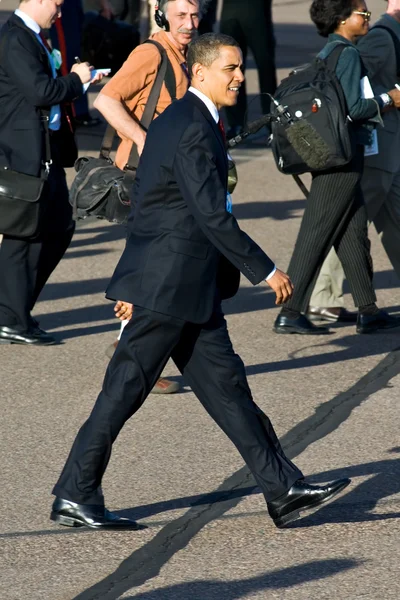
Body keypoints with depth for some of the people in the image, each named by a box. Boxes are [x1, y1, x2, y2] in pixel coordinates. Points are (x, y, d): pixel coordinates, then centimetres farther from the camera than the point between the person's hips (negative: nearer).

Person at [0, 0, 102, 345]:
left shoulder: (34, 37, 15)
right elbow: (40, 92, -22)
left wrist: (78, 80, 8)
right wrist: (75, 80, -9)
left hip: (45, 152, 10)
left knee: (59, 226, 14)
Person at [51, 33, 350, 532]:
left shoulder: (174, 121, 15)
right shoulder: (193, 130, -17)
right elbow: (212, 215, -21)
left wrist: (135, 282, 22)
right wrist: (266, 271, -16)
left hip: (186, 286, 10)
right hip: (172, 285, -10)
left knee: (226, 386, 8)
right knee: (125, 390, -3)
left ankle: (284, 491, 9)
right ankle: (73, 497, 5)